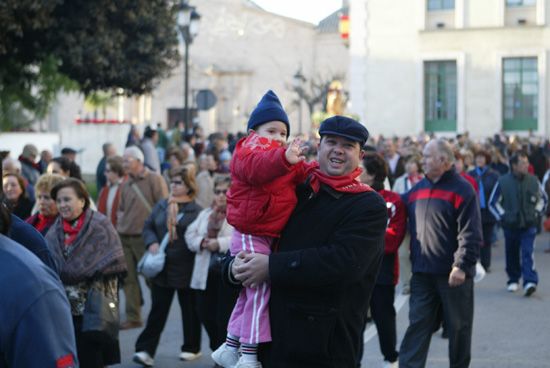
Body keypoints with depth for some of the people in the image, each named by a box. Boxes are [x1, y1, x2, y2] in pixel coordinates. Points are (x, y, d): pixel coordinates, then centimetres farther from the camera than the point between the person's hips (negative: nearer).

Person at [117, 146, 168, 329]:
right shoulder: (126, 185, 15)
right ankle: (133, 317, 11)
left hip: (144, 237, -6)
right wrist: (120, 218, 6)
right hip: (125, 237, 6)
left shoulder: (154, 180, -5)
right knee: (129, 278, 5)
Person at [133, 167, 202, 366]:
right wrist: (152, 243, -8)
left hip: (186, 269, -3)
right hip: (162, 268, 3)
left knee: (190, 310, 11)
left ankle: (191, 348, 25)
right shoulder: (161, 206, 8)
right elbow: (148, 226, 9)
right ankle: (145, 350, -2)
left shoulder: (196, 211, -5)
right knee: (158, 310, 1)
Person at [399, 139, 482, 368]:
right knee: (417, 325, 2)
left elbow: (470, 234, -15)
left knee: (458, 327, 9)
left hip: (453, 274, -5)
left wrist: (462, 266, -20)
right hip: (422, 274, 5)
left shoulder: (462, 190, -8)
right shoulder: (416, 190, 11)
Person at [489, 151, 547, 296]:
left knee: (528, 253, -14)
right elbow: (493, 202, 3)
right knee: (512, 255, 12)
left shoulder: (533, 180, -2)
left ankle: (530, 281, -20)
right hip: (510, 225, 0)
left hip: (529, 225, 0)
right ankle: (513, 280, 29)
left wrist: (537, 212, 4)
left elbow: (543, 198, 16)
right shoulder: (503, 181, -7)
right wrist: (502, 216, -4)